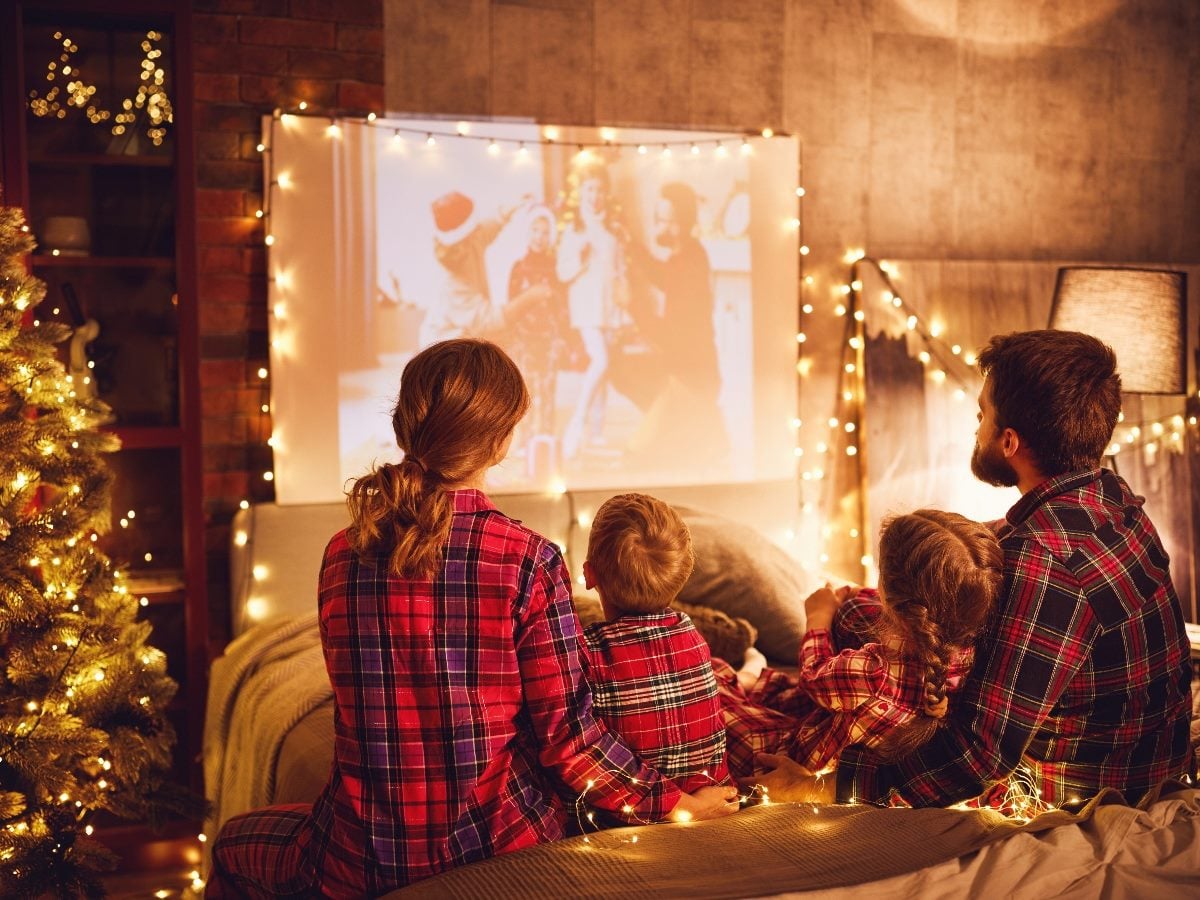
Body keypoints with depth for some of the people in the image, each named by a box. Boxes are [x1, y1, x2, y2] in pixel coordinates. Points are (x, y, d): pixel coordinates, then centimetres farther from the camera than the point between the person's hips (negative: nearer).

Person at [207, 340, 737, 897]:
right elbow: (567, 733, -12)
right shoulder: (528, 559, -15)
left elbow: (366, 708, 6)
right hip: (499, 841, 0)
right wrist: (674, 803, 1)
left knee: (233, 842, 32)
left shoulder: (343, 555, -6)